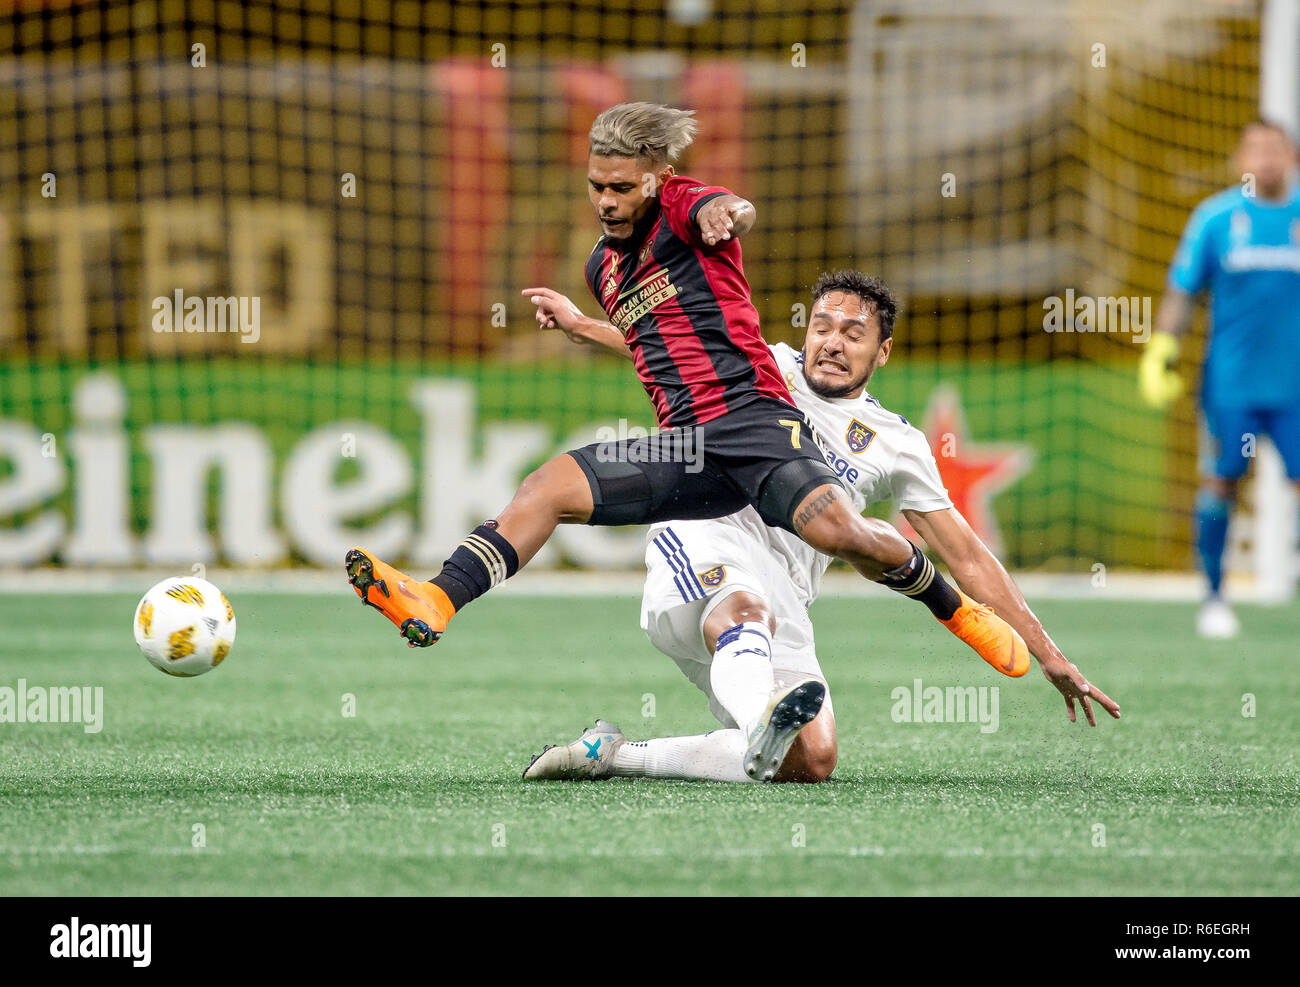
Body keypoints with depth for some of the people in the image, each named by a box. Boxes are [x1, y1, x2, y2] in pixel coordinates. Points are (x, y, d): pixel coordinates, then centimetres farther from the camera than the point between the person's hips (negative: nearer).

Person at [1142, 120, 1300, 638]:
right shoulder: (1214, 217, 2)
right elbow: (1181, 292, 6)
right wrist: (1160, 349, -4)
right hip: (1230, 380, -1)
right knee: (1221, 479, -1)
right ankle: (1213, 597, 9)